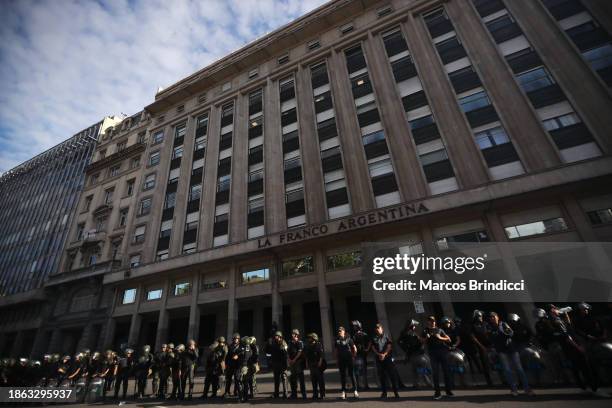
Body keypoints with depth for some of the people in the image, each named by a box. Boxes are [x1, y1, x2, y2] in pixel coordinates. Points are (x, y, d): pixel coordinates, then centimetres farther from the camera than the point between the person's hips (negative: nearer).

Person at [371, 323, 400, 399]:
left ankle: (396, 392, 4)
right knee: (381, 376, 4)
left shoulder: (386, 336, 6)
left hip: (388, 357, -2)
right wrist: (379, 354, -11)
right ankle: (384, 392, 12)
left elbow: (389, 346, -3)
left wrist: (384, 354, -14)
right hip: (379, 359, 2)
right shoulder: (374, 338, 11)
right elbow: (373, 348, 4)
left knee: (392, 375, -3)